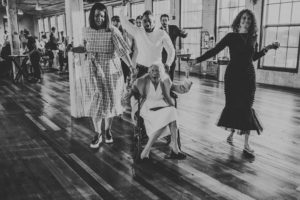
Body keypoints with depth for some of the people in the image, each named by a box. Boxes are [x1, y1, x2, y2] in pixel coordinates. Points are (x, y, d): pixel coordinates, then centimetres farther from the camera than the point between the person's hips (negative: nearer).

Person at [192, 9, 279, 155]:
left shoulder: (253, 38, 7)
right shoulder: (231, 36, -2)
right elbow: (214, 50, -6)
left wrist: (266, 49, 8)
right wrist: (198, 60, -12)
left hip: (248, 76, 2)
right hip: (233, 74, -2)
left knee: (246, 107, -1)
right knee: (232, 104, 2)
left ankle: (246, 144, 2)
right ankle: (231, 132, 26)